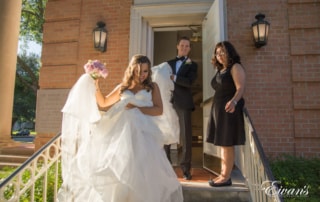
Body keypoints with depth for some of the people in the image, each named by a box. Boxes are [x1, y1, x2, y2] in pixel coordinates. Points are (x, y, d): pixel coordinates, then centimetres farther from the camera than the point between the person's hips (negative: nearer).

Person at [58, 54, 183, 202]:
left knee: (145, 171, -16)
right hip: (124, 133, 3)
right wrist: (96, 86, 9)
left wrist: (137, 108, -9)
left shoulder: (152, 87, 12)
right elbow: (103, 103, 22)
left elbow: (159, 110, 0)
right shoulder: (122, 88, 19)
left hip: (145, 134, -2)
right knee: (121, 169, -5)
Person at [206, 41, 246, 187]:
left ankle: (227, 177, 3)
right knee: (223, 143, 10)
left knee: (227, 144, -6)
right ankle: (223, 175, 18)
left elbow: (240, 88, -18)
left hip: (229, 109, -9)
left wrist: (233, 101, -37)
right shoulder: (220, 70, 19)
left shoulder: (235, 67, -6)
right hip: (219, 109, 9)